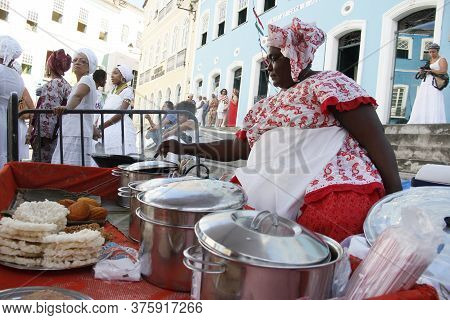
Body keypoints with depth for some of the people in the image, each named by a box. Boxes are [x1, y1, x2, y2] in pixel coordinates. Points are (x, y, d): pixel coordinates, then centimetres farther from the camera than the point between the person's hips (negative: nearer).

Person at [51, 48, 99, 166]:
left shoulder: (87, 79, -5)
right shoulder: (78, 84, 25)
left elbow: (78, 95, -28)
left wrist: (67, 108, -46)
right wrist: (94, 130, 38)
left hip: (78, 135, -9)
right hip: (68, 134, 9)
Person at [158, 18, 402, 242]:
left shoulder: (328, 83, 3)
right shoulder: (267, 105, 26)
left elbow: (376, 140, -4)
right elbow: (239, 147, 25)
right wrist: (186, 148, 16)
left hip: (338, 190, -7)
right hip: (277, 201, 8)